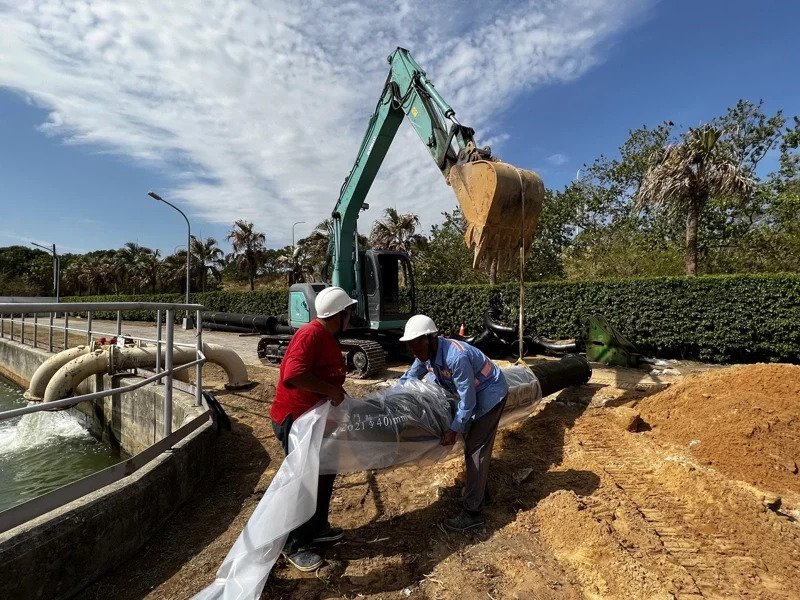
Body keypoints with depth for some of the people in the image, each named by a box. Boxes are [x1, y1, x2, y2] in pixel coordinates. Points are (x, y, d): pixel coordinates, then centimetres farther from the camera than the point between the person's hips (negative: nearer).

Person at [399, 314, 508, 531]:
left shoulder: (456, 357, -36)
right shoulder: (426, 354, -10)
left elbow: (468, 401, -29)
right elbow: (408, 379, 6)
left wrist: (454, 429, -20)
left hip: (490, 395, -9)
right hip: (474, 394, 9)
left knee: (476, 450, -9)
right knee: (472, 443, 19)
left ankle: (473, 512, -1)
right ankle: (479, 490, 37)